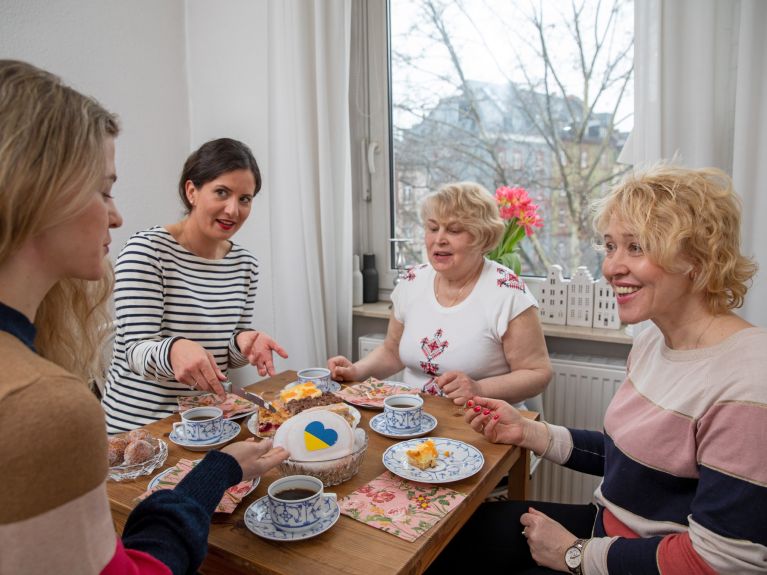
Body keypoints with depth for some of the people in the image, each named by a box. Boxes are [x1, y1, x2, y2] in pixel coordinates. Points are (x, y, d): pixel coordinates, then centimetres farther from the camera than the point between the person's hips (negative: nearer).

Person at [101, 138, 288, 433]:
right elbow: (136, 351, -16)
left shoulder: (245, 264, 4)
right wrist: (174, 350, -38)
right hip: (136, 423, -4)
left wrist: (243, 342, -12)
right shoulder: (146, 250, -12)